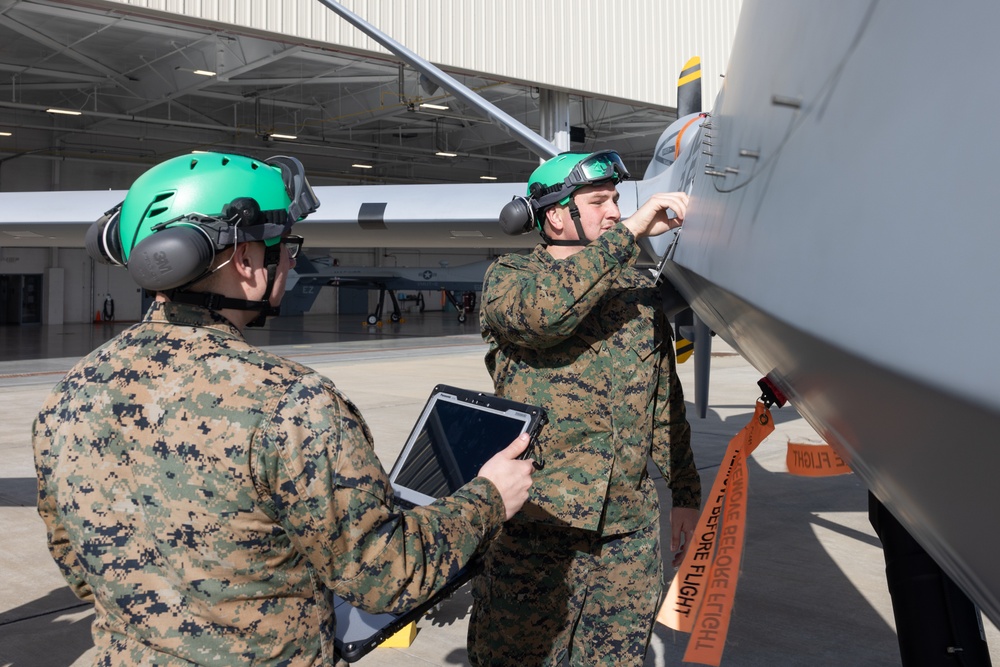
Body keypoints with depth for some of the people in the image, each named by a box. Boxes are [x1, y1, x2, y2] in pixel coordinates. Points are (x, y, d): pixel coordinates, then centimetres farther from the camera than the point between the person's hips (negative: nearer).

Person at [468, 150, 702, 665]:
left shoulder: (640, 289, 13)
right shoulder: (507, 277, -1)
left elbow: (666, 402, 17)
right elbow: (541, 311, -27)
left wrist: (685, 494, 16)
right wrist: (628, 233, -24)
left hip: (631, 528, 4)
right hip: (535, 524, -4)